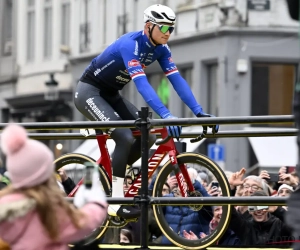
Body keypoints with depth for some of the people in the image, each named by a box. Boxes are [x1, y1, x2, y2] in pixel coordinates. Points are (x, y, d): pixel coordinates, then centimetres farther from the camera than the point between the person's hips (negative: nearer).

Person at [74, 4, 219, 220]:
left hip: (111, 94, 8)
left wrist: (199, 112, -23)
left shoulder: (160, 48, -5)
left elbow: (177, 80, -11)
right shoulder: (130, 44, -30)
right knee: (125, 137, -25)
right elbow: (141, 83, -42)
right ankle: (115, 203, -20)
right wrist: (165, 115, -53)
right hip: (90, 91, -8)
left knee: (148, 136, -5)